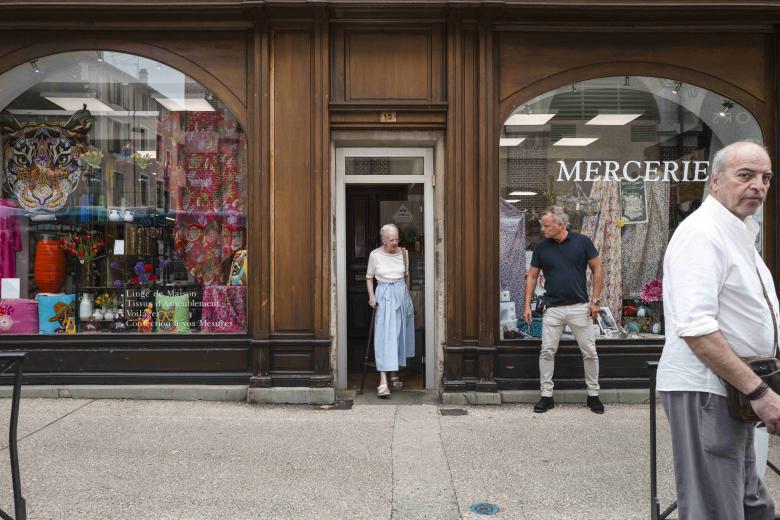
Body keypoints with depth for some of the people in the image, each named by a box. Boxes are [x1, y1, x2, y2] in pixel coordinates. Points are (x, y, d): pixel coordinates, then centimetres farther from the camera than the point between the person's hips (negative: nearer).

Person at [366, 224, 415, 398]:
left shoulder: (403, 253, 3)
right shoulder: (375, 255, -6)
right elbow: (369, 277, 4)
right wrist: (371, 296, -8)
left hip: (402, 294, 4)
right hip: (384, 296, -4)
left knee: (399, 335, 10)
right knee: (384, 336, -12)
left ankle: (394, 374, 27)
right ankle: (383, 382, -16)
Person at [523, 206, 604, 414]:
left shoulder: (582, 242, -4)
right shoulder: (541, 248, 2)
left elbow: (597, 270, 2)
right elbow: (532, 277, 7)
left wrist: (596, 300, -4)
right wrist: (527, 305, 1)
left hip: (580, 307, -1)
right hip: (553, 309, 2)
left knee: (590, 352, 5)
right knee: (547, 352, 2)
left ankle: (593, 395, 21)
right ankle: (546, 396, 13)